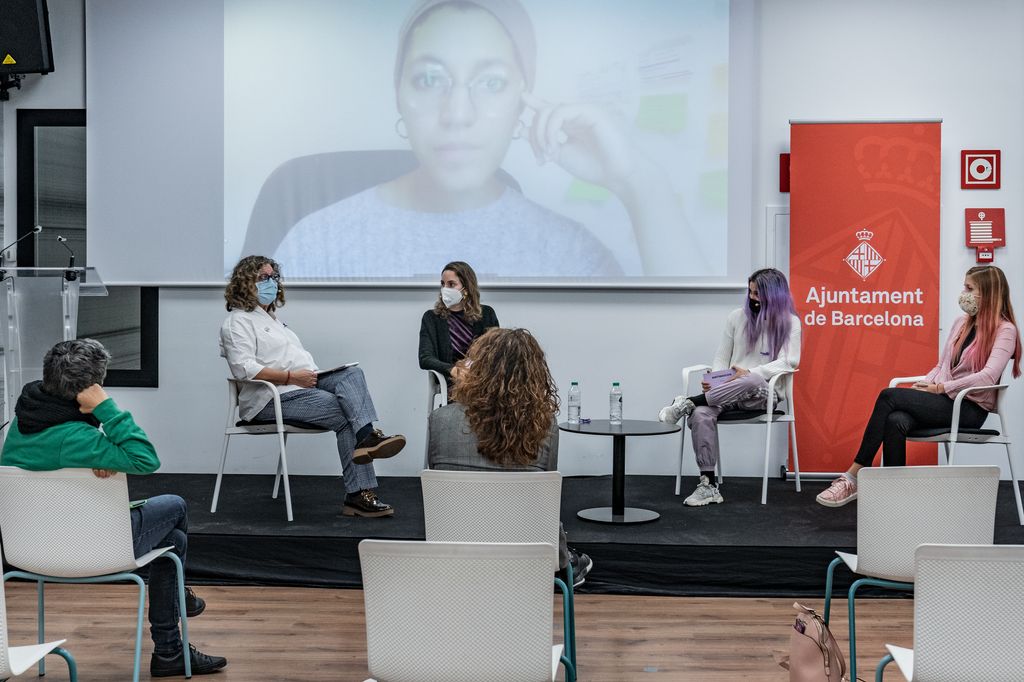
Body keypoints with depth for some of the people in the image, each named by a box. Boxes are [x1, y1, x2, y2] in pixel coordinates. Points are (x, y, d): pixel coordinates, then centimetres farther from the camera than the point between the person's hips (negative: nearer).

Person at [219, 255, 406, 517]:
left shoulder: (270, 317, 30)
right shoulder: (237, 322, 0)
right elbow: (244, 368, -16)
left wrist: (311, 374, 8)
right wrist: (291, 377, -20)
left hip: (303, 385, 8)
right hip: (273, 398, -8)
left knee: (351, 374, -20)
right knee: (345, 416, -24)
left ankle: (368, 436, -37)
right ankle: (360, 493, -26)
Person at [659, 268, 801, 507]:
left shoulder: (790, 322, 4)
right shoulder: (737, 317, 14)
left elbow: (787, 362, -9)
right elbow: (721, 359, 13)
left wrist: (750, 372, -24)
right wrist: (714, 381, -9)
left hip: (763, 392, -3)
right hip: (728, 392, 3)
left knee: (752, 381, -43)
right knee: (701, 414, -32)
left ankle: (690, 402, -30)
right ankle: (708, 485, -29)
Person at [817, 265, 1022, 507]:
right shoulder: (962, 323, 19)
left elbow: (988, 376, -18)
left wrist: (941, 388, -16)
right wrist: (924, 386, 1)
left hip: (971, 408, -6)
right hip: (943, 401, 6)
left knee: (889, 396, -24)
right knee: (896, 421, -29)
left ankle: (853, 477, -21)